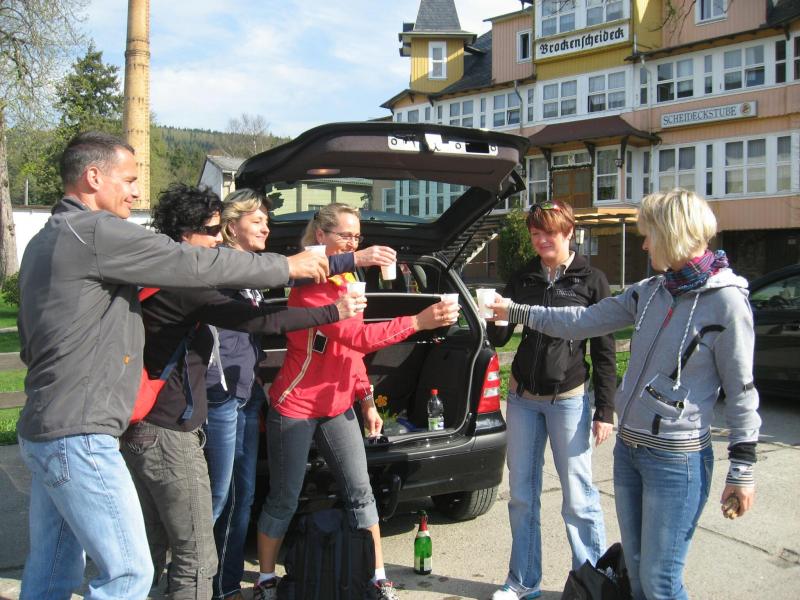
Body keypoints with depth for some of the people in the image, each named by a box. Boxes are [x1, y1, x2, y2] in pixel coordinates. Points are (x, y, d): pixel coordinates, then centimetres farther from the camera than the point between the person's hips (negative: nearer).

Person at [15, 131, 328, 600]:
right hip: (79, 436, -11)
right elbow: (197, 265, -15)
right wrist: (287, 266, -4)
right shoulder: (98, 231, -15)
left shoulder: (46, 240, 17)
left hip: (43, 431, 11)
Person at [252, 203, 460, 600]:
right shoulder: (310, 288, -18)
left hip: (337, 407, 7)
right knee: (284, 499, 5)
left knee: (360, 493, 4)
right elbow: (357, 336, -29)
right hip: (295, 408, -7)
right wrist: (418, 321, -36)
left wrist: (366, 400, 11)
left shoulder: (348, 282, 9)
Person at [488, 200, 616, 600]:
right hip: (522, 397, 4)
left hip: (569, 398, -4)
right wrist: (496, 319, -18)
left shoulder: (591, 280, -3)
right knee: (521, 494, 10)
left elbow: (605, 351, -2)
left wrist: (605, 411, -6)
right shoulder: (522, 278, 7)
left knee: (578, 497, 0)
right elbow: (499, 339, 5)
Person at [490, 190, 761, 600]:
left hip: (677, 460, -6)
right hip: (628, 447, 7)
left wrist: (743, 468, -8)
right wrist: (515, 312, 15)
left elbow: (740, 390, -10)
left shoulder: (726, 301, -13)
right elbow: (582, 321, 12)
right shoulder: (649, 292, 6)